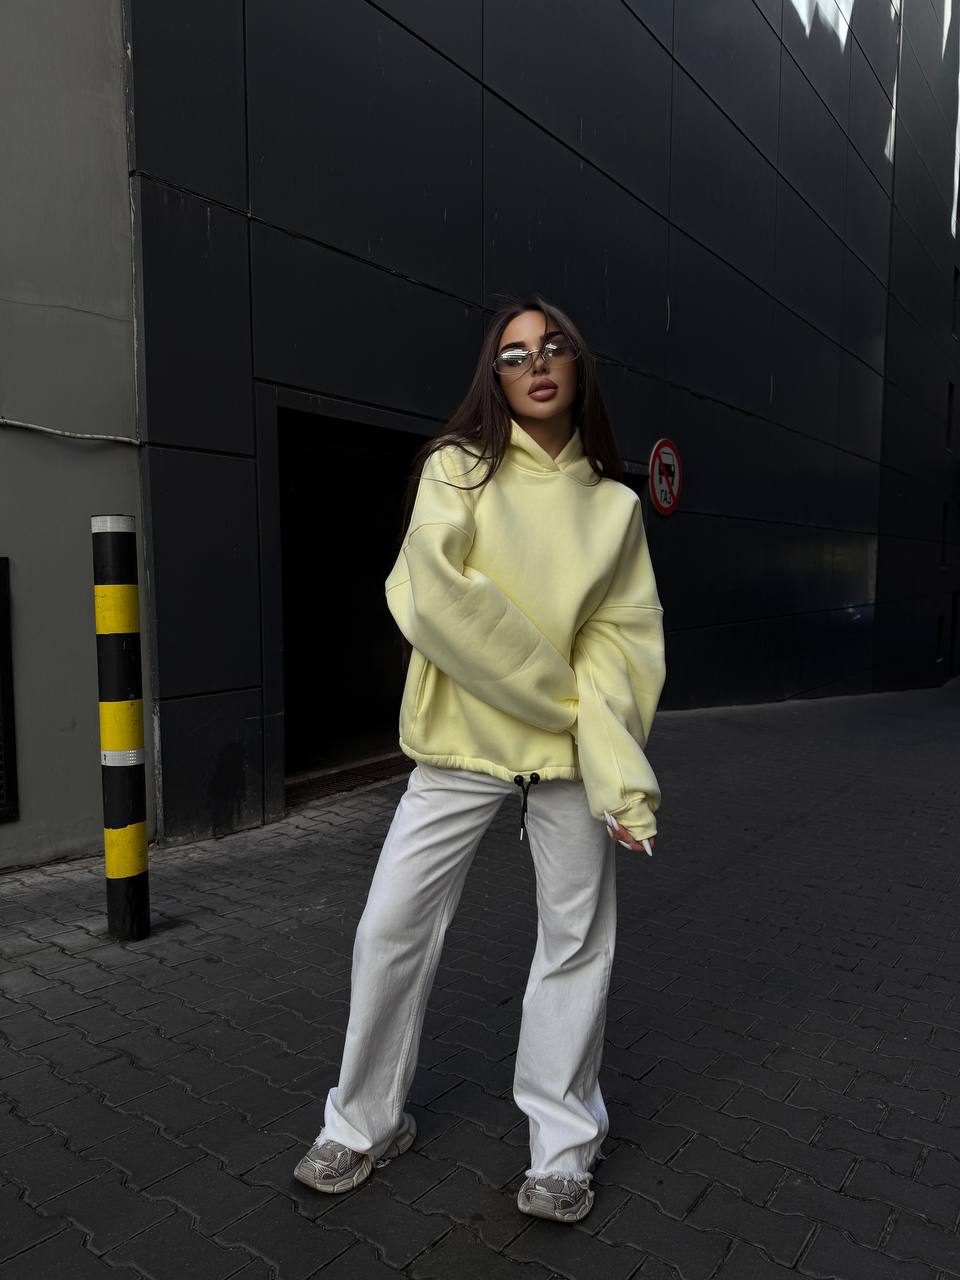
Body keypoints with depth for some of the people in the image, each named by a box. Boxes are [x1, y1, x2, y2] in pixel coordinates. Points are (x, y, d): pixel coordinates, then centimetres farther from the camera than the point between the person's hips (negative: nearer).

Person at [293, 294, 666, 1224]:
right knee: (390, 928, 3)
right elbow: (434, 593, -14)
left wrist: (616, 772, -17)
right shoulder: (458, 467, 1)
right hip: (462, 741, -1)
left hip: (571, 748, 2)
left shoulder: (612, 504, 7)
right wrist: (555, 688, -14)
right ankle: (365, 1123, 27)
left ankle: (563, 1146, 28)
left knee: (577, 940, 8)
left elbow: (620, 640, -2)